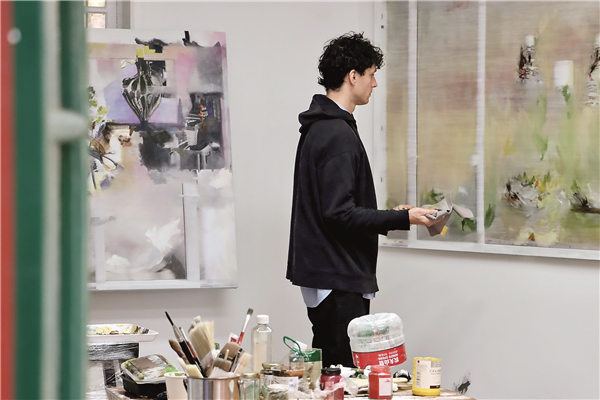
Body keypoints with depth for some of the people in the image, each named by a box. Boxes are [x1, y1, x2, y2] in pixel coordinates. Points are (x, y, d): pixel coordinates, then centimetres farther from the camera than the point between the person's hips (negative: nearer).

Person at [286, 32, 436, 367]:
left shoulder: (318, 128, 16)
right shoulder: (338, 134, -17)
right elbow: (340, 214, -23)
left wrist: (388, 216, 19)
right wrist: (402, 218, -16)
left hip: (322, 274, 11)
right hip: (339, 280, -11)